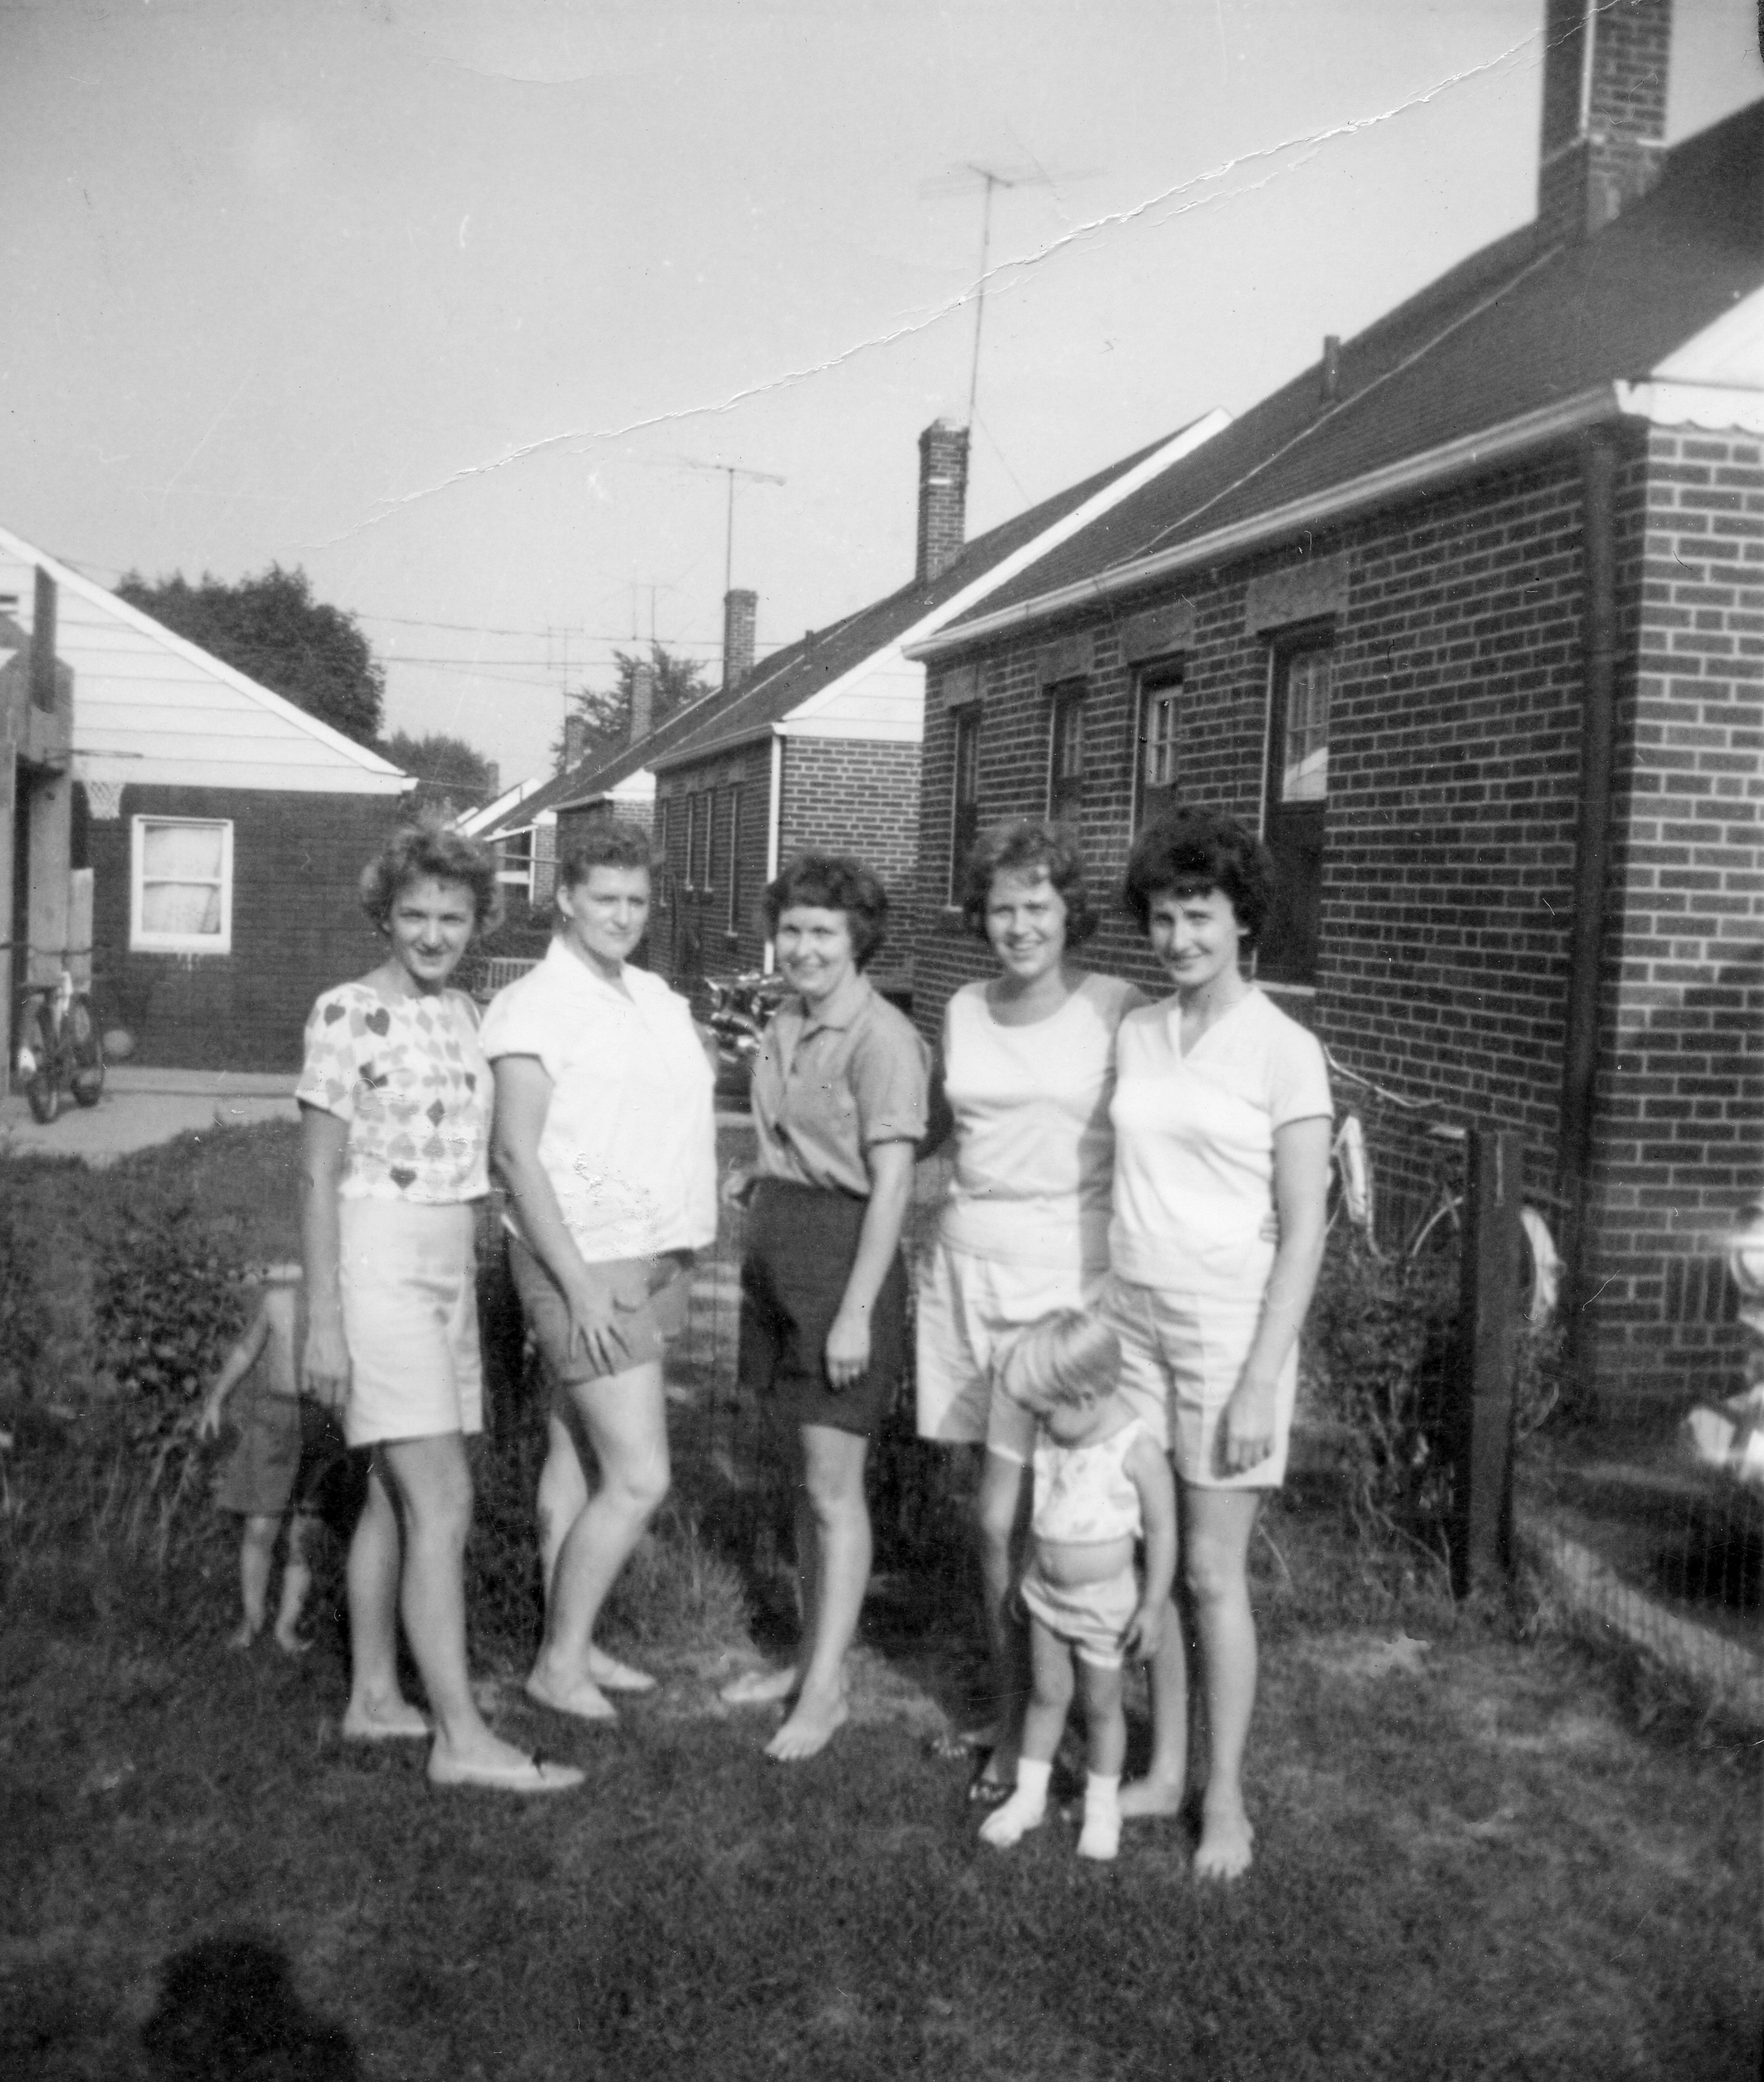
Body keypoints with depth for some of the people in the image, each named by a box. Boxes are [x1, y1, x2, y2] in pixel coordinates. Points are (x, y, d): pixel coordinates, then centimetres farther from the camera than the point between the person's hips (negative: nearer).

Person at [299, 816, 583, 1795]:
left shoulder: (461, 1015, 10)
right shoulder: (347, 1015, -11)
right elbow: (319, 1176, -12)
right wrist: (324, 1323, -14)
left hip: (447, 1269, 8)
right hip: (378, 1268, -8)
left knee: (397, 1494, 14)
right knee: (444, 1502, -10)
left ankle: (373, 1698, 24)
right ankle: (461, 1737, -6)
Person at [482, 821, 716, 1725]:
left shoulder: (655, 999, 11)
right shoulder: (536, 1006, -13)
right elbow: (517, 1152, -17)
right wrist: (580, 1285, -20)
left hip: (650, 1254, 8)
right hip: (583, 1259, -8)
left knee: (577, 1455, 15)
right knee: (639, 1476, -8)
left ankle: (571, 1645, 25)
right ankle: (560, 1662, 7)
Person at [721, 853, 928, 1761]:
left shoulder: (881, 1039, -16)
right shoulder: (784, 1024, 9)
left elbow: (890, 1184, -18)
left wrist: (857, 1311, -21)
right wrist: (751, 1175, 3)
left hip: (843, 1253, -8)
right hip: (776, 1250, 8)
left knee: (833, 1486, 0)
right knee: (807, 1472, 16)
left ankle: (825, 1689, 11)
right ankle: (812, 1654, 28)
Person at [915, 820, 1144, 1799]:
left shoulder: (1119, 1011, -6)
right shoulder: (963, 1012, 8)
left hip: (1065, 1273, -4)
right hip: (967, 1261, 5)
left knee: (1006, 1515, -5)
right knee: (1007, 1505, 10)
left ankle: (1020, 1727, 12)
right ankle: (1011, 1703, 24)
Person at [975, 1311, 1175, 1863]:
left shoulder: (1138, 1450, -23)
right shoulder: (1051, 1437, -5)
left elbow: (1162, 1531, -16)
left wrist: (1153, 1607, -14)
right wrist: (1029, 1575, 14)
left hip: (1103, 1603, -5)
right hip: (1045, 1594, 5)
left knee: (1101, 1703, 11)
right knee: (1046, 1694, 15)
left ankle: (1102, 1807, 29)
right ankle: (1029, 1796, 28)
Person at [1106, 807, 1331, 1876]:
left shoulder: (1284, 1050, -9)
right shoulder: (1135, 1036, 7)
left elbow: (1304, 1229, -10)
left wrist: (1261, 1378, -14)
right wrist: (1097, 1322, 7)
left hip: (1231, 1321, -5)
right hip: (1134, 1317, 5)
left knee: (1212, 1570, 1)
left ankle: (1227, 1801, 16)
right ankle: (1165, 1770, 26)